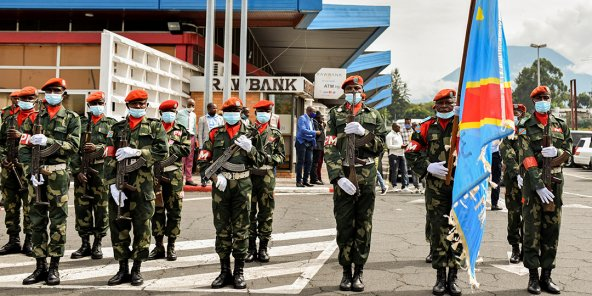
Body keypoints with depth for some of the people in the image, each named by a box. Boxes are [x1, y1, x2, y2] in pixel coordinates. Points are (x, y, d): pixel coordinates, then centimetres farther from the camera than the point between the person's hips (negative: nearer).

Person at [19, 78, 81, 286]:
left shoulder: (71, 118, 4)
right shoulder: (34, 117, 11)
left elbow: (73, 146, -7)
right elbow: (24, 147, 6)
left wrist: (48, 141, -17)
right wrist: (31, 171, -6)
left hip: (58, 174, -3)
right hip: (36, 173, 3)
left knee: (58, 220, 0)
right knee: (37, 221, 6)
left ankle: (54, 267, 7)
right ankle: (40, 266, 14)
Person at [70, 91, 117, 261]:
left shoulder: (111, 123, 8)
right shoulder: (81, 124, 13)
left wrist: (98, 148, -19)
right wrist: (77, 170, -4)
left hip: (102, 170, -2)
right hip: (82, 170, 2)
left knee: (102, 207, 0)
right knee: (82, 207, 4)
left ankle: (98, 244, 10)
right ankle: (85, 244, 13)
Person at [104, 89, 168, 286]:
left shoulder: (155, 126, 7)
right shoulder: (117, 128, 12)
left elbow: (162, 151, -7)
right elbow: (110, 159, 4)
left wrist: (136, 152, -16)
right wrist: (113, 184, -7)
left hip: (143, 184, -2)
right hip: (119, 184, 2)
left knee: (141, 227, 3)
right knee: (119, 227, 5)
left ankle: (137, 269, 14)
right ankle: (123, 269, 17)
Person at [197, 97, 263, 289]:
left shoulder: (250, 133, 6)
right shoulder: (215, 134, 7)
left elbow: (259, 162, 6)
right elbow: (203, 160, 6)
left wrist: (250, 148, -12)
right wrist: (215, 176, -8)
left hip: (242, 186, -1)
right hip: (220, 186, 1)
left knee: (241, 229, 3)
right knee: (222, 230, 6)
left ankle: (239, 272, 11)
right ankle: (224, 271, 16)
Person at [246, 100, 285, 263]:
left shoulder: (275, 134, 8)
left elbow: (281, 156, 7)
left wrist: (268, 158, -10)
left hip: (267, 178, 1)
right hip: (249, 176, 0)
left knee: (266, 214, 5)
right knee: (249, 213, 3)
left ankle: (263, 248, 15)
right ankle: (251, 248, 13)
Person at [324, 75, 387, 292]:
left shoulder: (373, 115, 12)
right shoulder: (335, 115, 7)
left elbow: (380, 146, 5)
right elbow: (329, 149, -3)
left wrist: (363, 133, -11)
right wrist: (338, 177, -14)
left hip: (367, 177, 1)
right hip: (343, 177, -1)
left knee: (363, 226, 4)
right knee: (344, 226, 3)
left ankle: (359, 272, 14)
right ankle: (346, 272, 14)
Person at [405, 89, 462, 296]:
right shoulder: (427, 127, 8)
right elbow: (411, 153, 6)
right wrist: (428, 167, -8)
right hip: (435, 187, 0)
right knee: (438, 231, 3)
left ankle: (453, 277, 15)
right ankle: (440, 277, 13)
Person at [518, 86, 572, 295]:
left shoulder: (561, 126, 12)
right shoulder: (525, 128, 0)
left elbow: (568, 151, 11)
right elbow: (526, 159, -9)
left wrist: (557, 152, -13)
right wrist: (539, 186, -17)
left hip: (555, 183, 4)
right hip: (533, 183, -4)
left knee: (552, 231, 7)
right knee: (532, 231, -1)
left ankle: (546, 276, 16)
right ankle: (533, 277, 7)